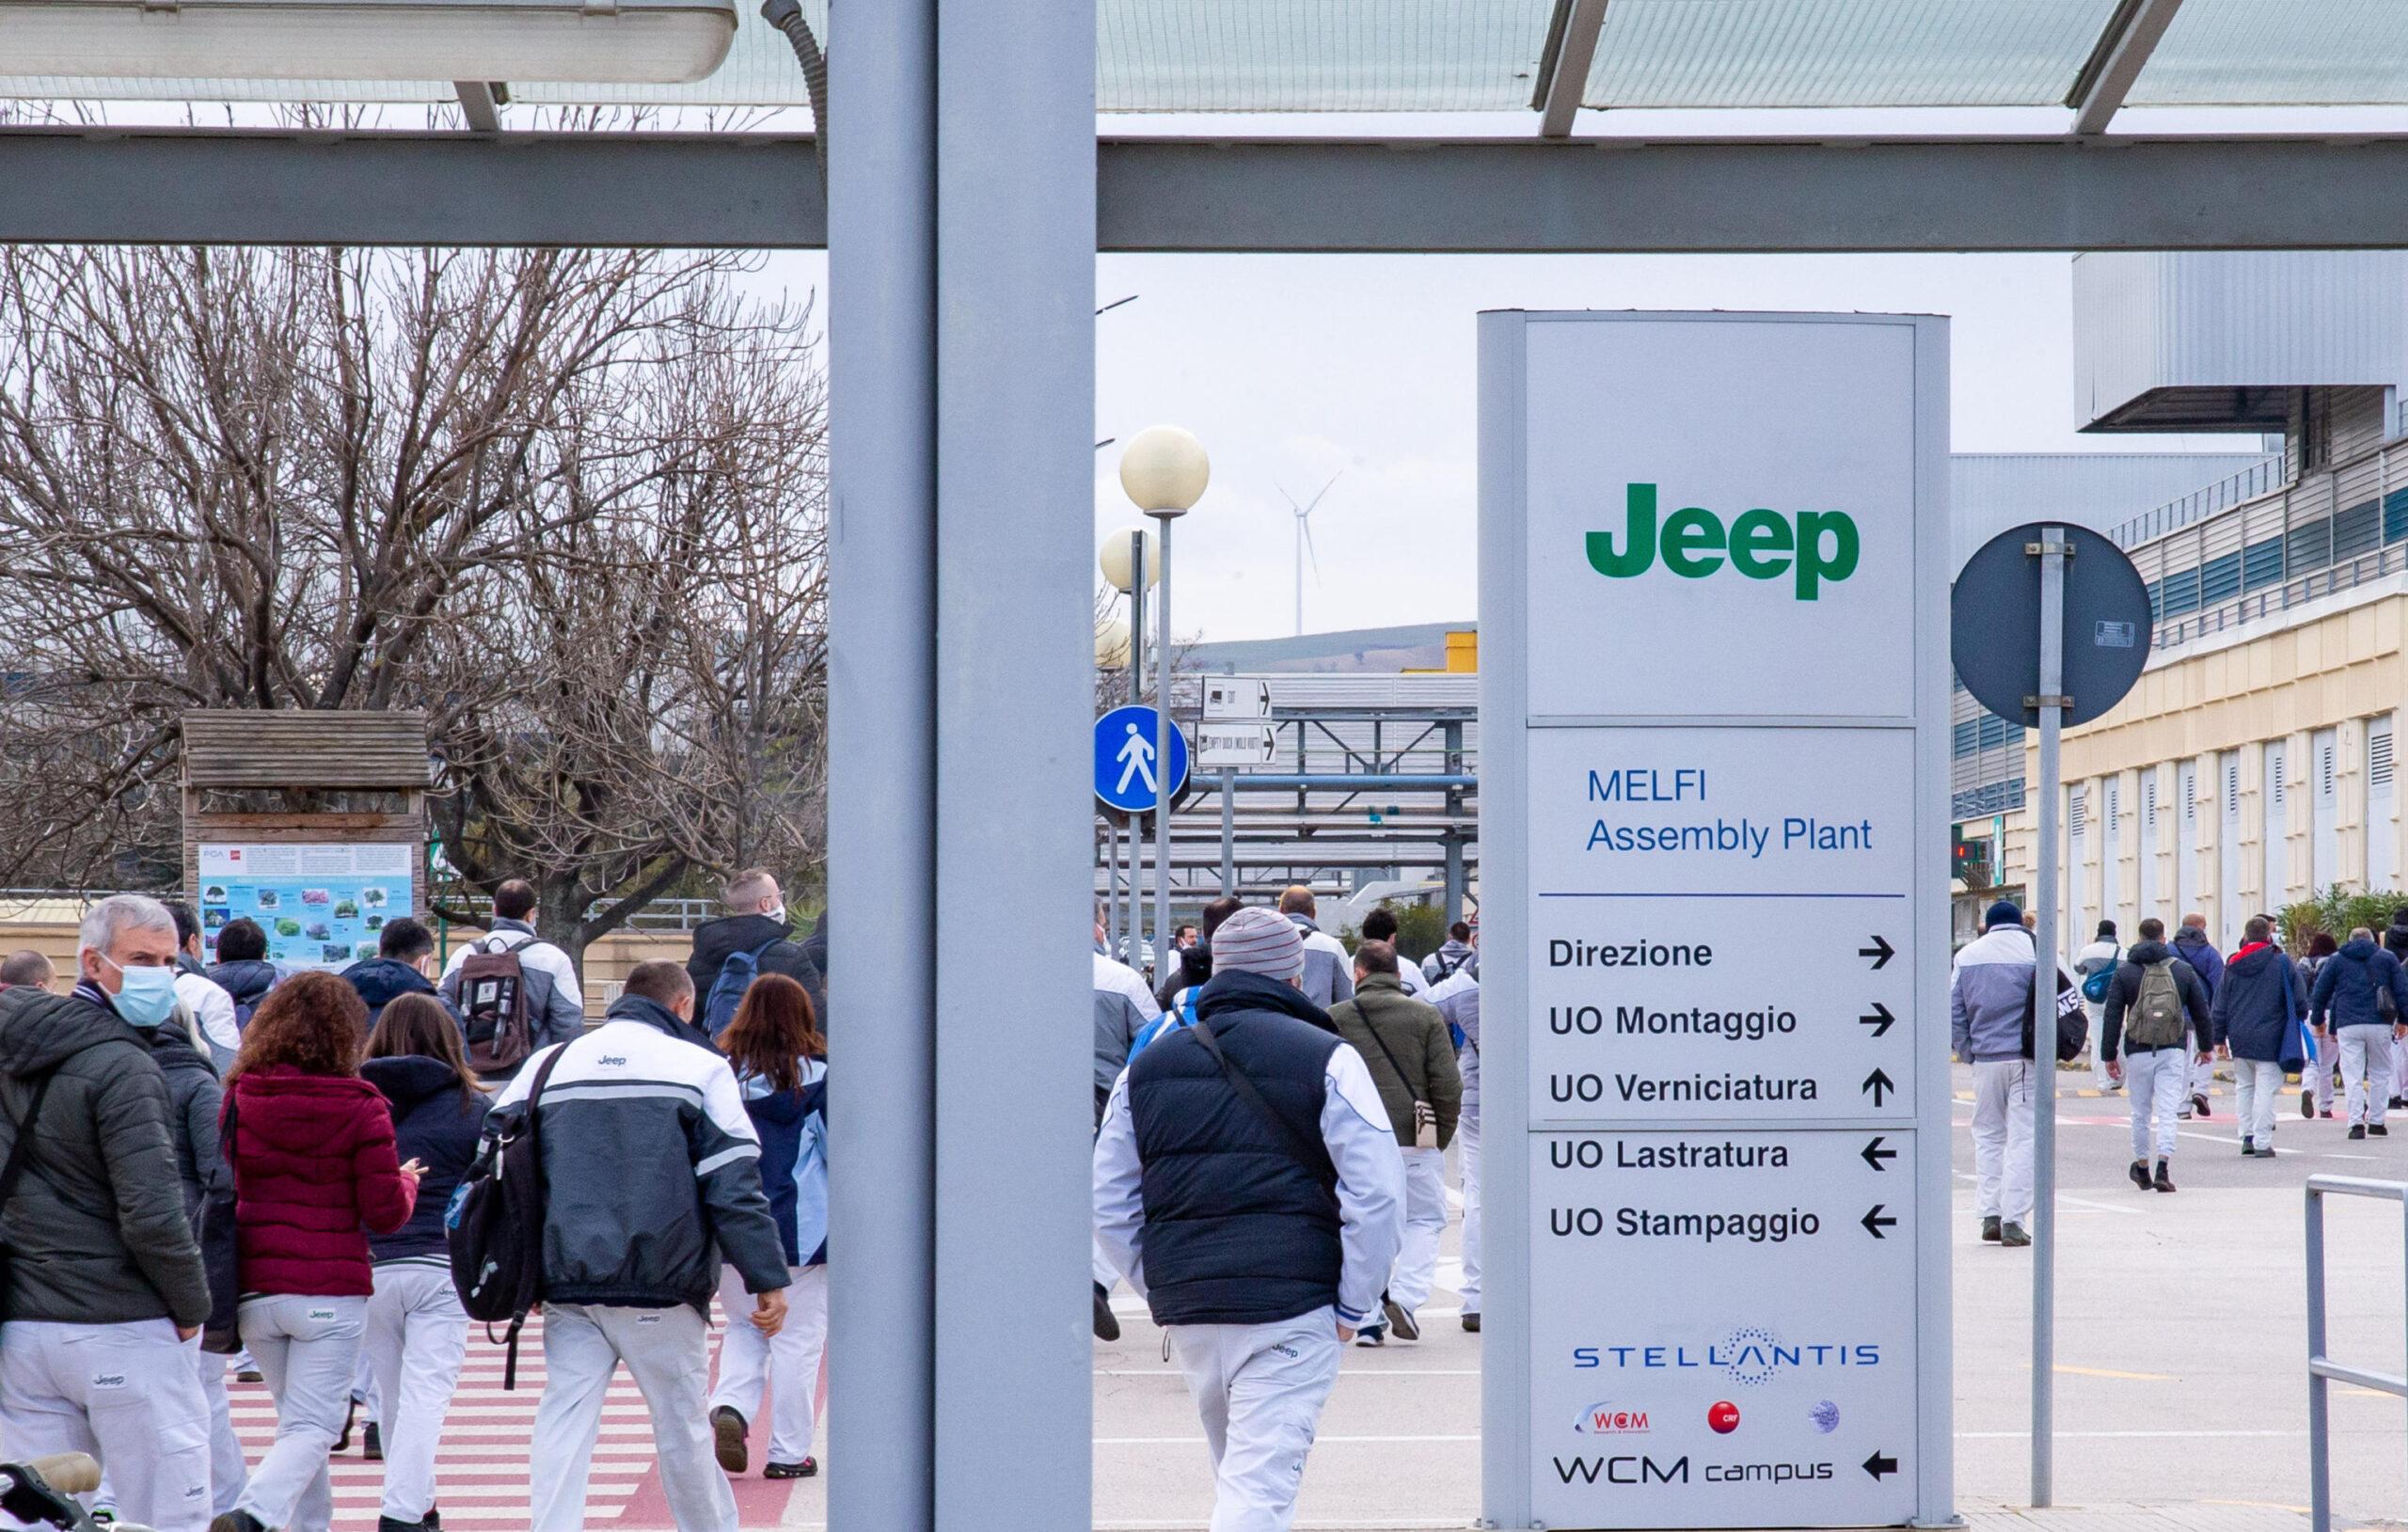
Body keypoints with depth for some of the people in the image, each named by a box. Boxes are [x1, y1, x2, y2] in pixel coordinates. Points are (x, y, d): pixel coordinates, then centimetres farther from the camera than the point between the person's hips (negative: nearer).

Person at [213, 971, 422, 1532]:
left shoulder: (239, 1099, 2)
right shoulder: (360, 1107, -8)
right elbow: (386, 1213, -6)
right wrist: (406, 1180, 14)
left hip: (255, 1290, 4)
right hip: (331, 1289, -4)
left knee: (298, 1418, 21)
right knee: (313, 1427, -3)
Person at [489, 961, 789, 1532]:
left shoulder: (549, 1063, 13)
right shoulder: (700, 1067, 2)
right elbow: (735, 1187, -5)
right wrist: (769, 1279, -2)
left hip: (568, 1286, 3)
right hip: (662, 1291, -3)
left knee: (563, 1425, 2)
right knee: (682, 1427, 9)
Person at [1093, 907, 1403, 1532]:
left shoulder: (1145, 1068, 11)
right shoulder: (1327, 1060, -3)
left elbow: (1110, 1206, 14)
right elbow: (1377, 1195, -8)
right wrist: (1353, 1306, 0)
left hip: (1186, 1316, 5)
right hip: (1288, 1311, -5)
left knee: (1238, 1475, 23)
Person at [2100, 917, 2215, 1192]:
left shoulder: (2124, 973, 1)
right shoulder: (2183, 970, 4)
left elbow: (2112, 1017, -1)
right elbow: (2202, 1012, 11)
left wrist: (2109, 1055, 4)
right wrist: (2206, 1045, 24)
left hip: (2138, 1051, 0)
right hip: (2173, 1051, 0)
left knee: (2141, 1112, 12)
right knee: (2168, 1111, -3)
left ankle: (2142, 1168, 24)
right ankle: (2163, 1169, -17)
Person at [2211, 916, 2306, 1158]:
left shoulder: (2233, 966, 4)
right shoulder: (2281, 962, -6)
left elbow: (2219, 1005, 8)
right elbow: (2299, 999, -2)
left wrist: (2219, 1037, 16)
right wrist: (2299, 1018, 19)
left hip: (2239, 1038, 4)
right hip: (2269, 1037, -4)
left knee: (2244, 1086, 17)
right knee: (2265, 1088, -3)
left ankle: (2247, 1136, 15)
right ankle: (2262, 1142, -6)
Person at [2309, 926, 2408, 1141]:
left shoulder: (2335, 960, 12)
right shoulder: (2387, 958, 12)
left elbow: (2319, 993, 12)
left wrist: (2318, 1019, 24)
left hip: (2348, 1026, 0)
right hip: (2380, 1024, 0)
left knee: (2352, 1076, -1)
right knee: (2380, 1074, 13)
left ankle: (2356, 1122, -11)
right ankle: (2376, 1121, 12)